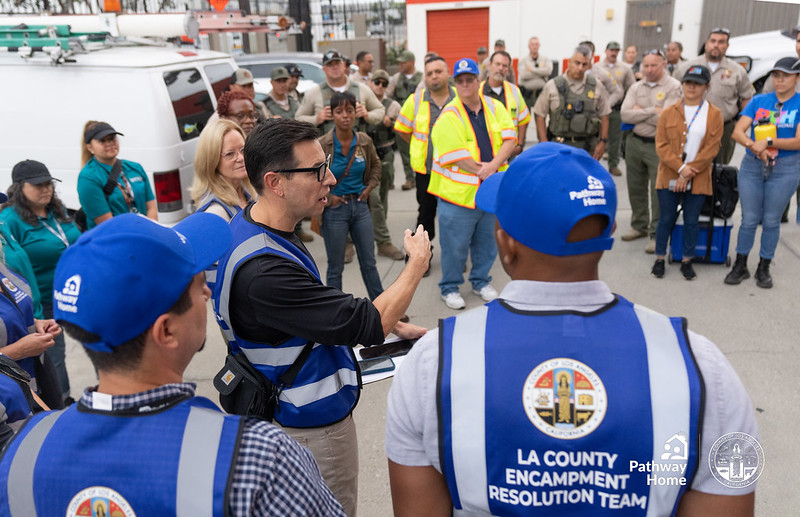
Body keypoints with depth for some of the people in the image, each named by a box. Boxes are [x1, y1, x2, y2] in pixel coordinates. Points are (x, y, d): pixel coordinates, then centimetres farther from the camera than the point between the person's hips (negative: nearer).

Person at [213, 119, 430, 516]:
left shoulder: (250, 229, -2)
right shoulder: (262, 270, -35)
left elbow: (315, 310, 9)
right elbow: (370, 323, -30)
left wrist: (391, 325, 4)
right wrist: (417, 262, -14)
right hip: (312, 427, -9)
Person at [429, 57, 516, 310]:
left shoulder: (495, 108, 6)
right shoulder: (448, 116, -10)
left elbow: (509, 139, -1)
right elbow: (453, 156, -17)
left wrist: (493, 165, -16)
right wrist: (482, 170, -15)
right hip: (458, 193, -5)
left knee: (487, 240, 18)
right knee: (455, 244, 4)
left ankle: (481, 281, 37)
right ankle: (450, 288, 23)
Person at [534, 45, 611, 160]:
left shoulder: (596, 87, 6)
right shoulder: (553, 86, -1)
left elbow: (604, 115, 12)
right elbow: (540, 115, 2)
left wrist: (603, 141, 4)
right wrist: (544, 144, -4)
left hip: (588, 148, 2)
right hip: (559, 146, -2)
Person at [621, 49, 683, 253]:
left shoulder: (673, 87, -6)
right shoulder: (636, 88, 9)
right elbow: (624, 115, -5)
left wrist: (640, 112, -9)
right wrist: (652, 111, -13)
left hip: (658, 146, -5)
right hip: (634, 143, 6)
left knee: (658, 191, -3)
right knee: (636, 188, 14)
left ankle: (656, 234, 5)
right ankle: (639, 226, 30)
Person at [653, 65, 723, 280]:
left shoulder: (714, 114, 1)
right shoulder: (668, 112, 4)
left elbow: (712, 148, -5)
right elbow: (661, 145, -3)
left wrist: (688, 174, -12)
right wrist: (680, 167, -15)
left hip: (697, 180, 0)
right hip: (669, 177, 0)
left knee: (691, 221, 7)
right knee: (666, 219, 6)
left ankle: (687, 261, 21)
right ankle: (659, 259, 19)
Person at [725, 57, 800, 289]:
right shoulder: (758, 101, 5)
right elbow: (738, 131, -4)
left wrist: (768, 142, -22)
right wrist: (753, 145, -23)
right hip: (752, 166, 2)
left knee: (771, 221, 6)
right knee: (749, 219, 3)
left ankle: (764, 268, 19)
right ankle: (740, 265, 16)